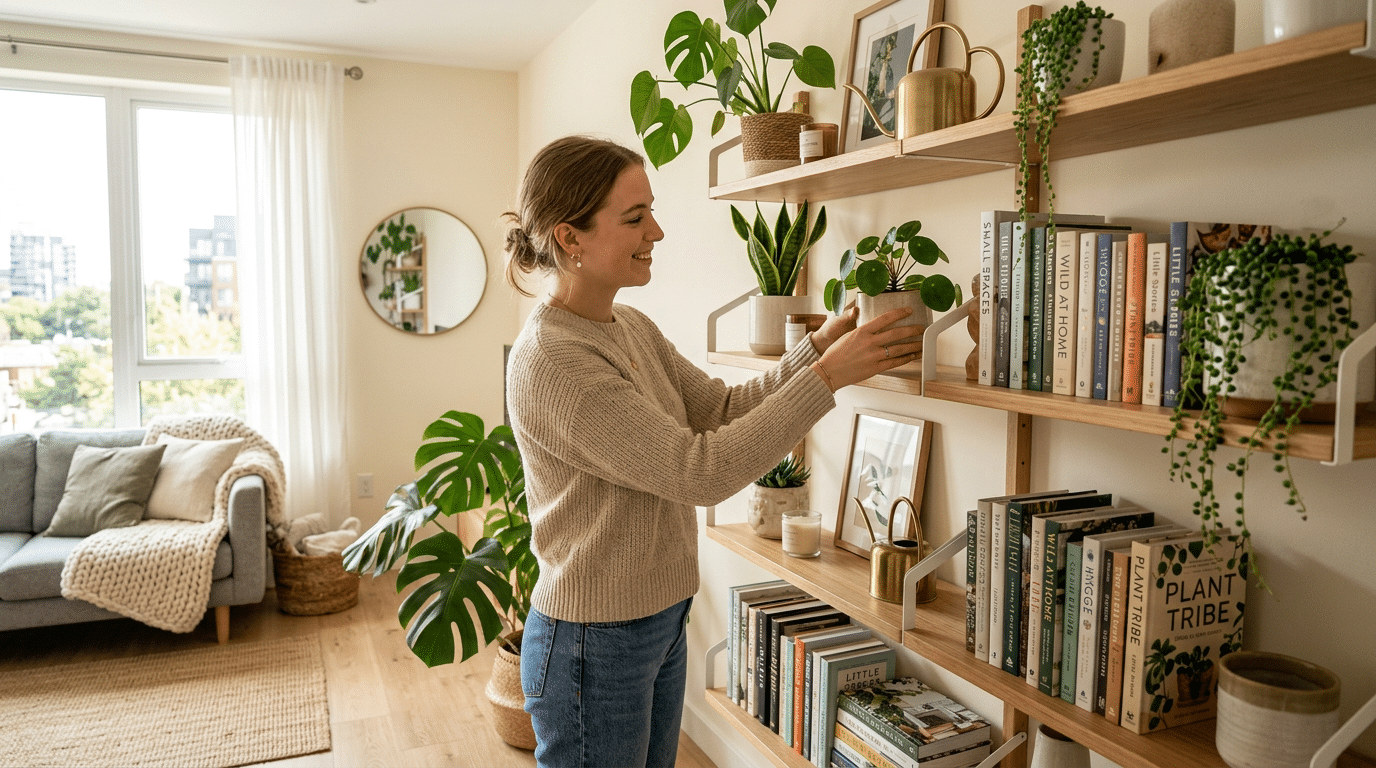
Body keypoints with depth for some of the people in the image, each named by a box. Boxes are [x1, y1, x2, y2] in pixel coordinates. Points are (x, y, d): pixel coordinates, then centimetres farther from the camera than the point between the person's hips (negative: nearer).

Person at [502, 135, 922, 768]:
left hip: (661, 625, 8)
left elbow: (724, 409, 3)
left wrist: (819, 346, -10)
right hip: (594, 646, -8)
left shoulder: (632, 329, 4)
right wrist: (828, 375, -25)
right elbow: (703, 470, -28)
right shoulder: (550, 362, -25)